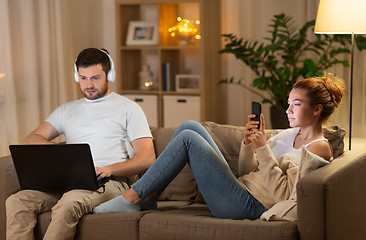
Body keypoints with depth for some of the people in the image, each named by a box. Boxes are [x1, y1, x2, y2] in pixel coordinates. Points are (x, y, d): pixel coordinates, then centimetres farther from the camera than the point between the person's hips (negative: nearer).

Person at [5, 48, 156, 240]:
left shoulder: (128, 109, 12)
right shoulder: (67, 110, 27)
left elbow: (147, 159, 2)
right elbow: (31, 141, 17)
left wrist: (110, 169, -16)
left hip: (109, 181, -5)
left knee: (67, 205, -38)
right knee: (17, 201, -24)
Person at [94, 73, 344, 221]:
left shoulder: (318, 148, -7)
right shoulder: (288, 135, 19)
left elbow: (283, 194, -18)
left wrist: (263, 148, -18)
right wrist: (248, 142, 0)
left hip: (251, 206, -9)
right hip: (241, 189, 9)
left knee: (188, 138, -15)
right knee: (191, 126, 3)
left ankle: (131, 198, -9)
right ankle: (147, 196, 1)